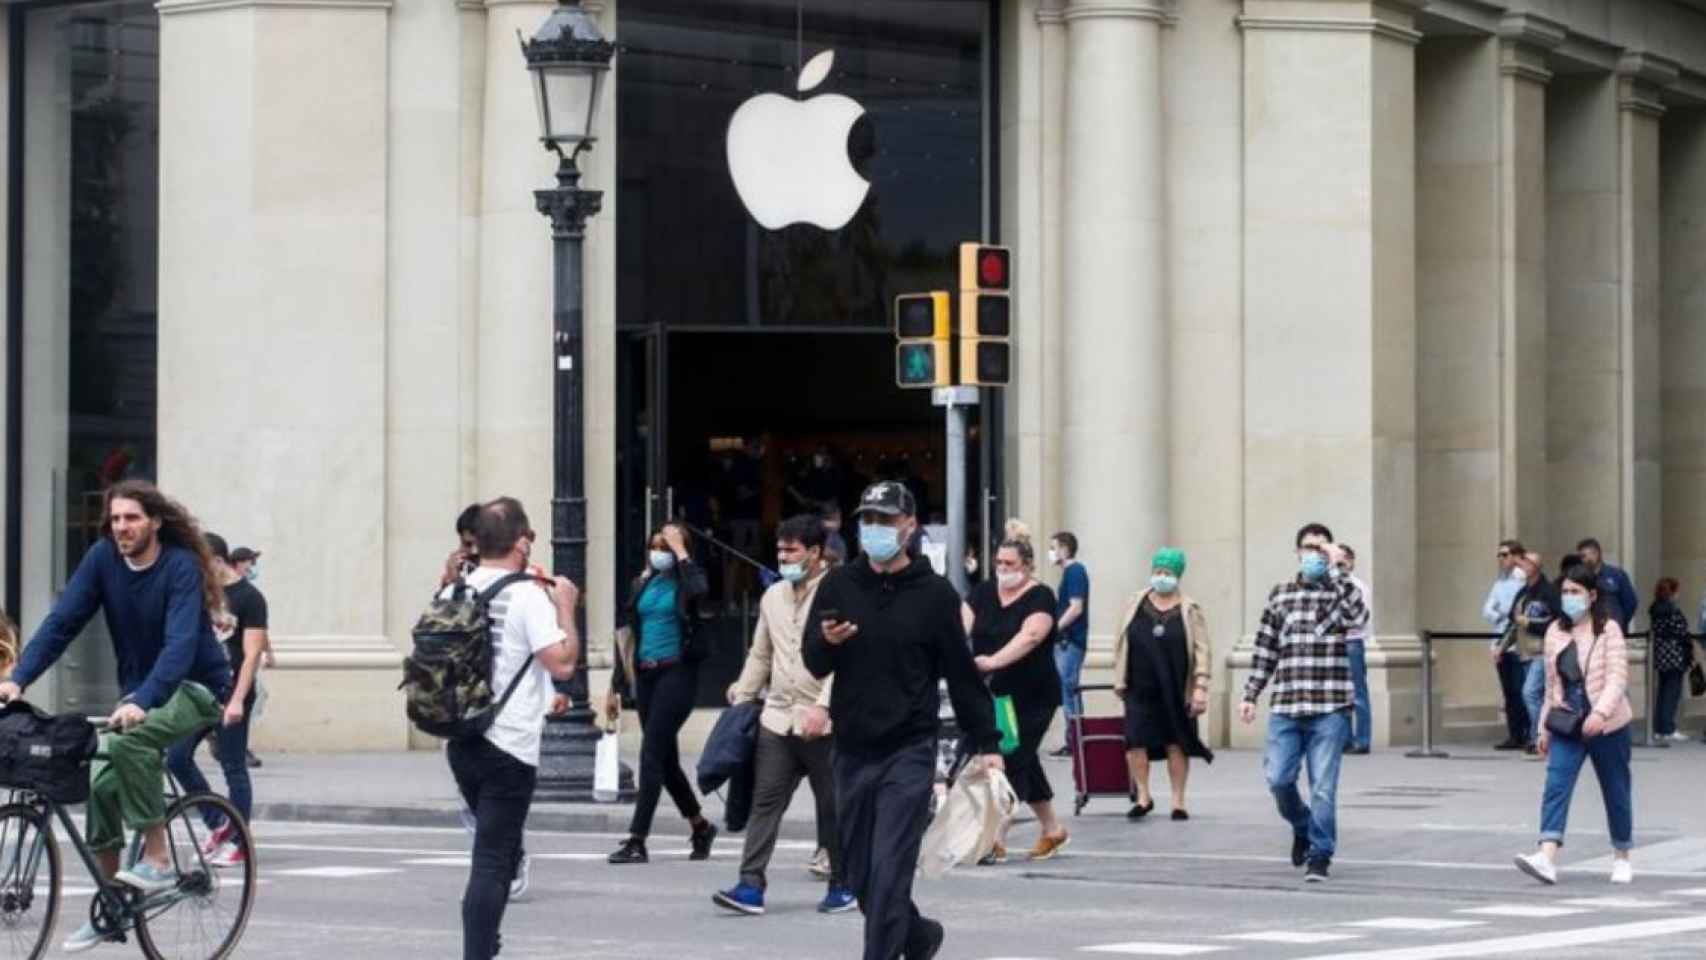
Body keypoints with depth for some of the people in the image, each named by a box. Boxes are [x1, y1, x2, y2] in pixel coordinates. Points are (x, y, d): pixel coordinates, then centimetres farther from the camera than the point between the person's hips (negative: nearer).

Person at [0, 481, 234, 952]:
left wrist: (142, 702, -47)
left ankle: (158, 860, -23)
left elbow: (180, 643, -33)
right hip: (140, 691, 6)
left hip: (197, 687, -6)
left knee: (128, 742, -33)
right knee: (103, 786, -5)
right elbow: (62, 621, -9)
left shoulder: (181, 567, -22)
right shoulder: (103, 558, -6)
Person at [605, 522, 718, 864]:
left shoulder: (685, 579, -2)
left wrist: (680, 552, -17)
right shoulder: (643, 583, 13)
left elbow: (698, 591, -28)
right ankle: (701, 827, 29)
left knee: (652, 754, -12)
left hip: (676, 672, -7)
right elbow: (630, 634, 17)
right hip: (646, 675, 7)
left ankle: (637, 841, -12)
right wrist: (616, 686, 16)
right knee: (665, 758, 12)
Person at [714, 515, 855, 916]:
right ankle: (751, 885, -7)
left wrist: (823, 706, -21)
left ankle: (843, 885, 16)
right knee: (765, 800, -3)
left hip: (824, 722, -6)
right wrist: (741, 698, 16)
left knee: (833, 806, 5)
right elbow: (760, 655, 23)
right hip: (777, 717, 6)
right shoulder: (773, 597, 15)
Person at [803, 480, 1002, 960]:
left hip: (909, 752, -4)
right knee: (858, 875, 11)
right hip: (851, 751, 4)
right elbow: (813, 663, 6)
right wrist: (827, 642, -17)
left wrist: (986, 744, 0)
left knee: (889, 871, -11)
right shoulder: (838, 586, 5)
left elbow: (962, 673, 2)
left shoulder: (934, 593, -1)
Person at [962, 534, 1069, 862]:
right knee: (1024, 762, 14)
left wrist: (992, 662, -41)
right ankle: (1053, 830, 29)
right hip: (992, 695, 6)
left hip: (1032, 697, -6)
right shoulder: (984, 592, 7)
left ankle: (997, 839, -8)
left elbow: (1029, 636, -26)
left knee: (1013, 761, -9)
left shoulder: (1040, 597, -9)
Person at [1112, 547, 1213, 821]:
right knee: (1135, 742, -7)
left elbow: (1202, 651, -4)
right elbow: (1121, 642, 12)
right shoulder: (1136, 604, 6)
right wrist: (1119, 680, 9)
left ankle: (1178, 802, 16)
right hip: (1139, 689, 1)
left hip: (1176, 692, -1)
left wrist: (1200, 687, -12)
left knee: (1176, 744, 5)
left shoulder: (1189, 611, 0)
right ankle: (1143, 797, 8)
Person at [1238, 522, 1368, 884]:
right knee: (1278, 780, -1)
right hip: (1285, 706, 3)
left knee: (1323, 787, -4)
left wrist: (1335, 570, -16)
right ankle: (1302, 828, 28)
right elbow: (1264, 650, 15)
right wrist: (1250, 695, 10)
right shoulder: (1280, 594, 12)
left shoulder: (1340, 591, 5)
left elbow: (1358, 616, -19)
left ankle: (1319, 856, 7)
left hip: (1329, 708, -3)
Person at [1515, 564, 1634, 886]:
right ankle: (1547, 859, -26)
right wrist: (1545, 727, 13)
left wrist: (1600, 712, -31)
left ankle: (1621, 858, 28)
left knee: (1616, 792, 9)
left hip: (1606, 725, -3)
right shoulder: (1556, 632, 7)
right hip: (1566, 725, 3)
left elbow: (1617, 677, -16)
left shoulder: (1608, 630, -8)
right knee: (1556, 787, -14)